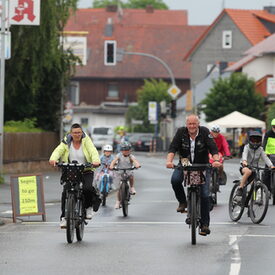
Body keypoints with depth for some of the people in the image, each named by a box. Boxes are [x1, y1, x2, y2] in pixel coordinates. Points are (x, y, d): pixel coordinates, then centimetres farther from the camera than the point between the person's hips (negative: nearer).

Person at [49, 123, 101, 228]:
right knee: (66, 191, -18)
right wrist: (53, 159, -39)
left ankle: (89, 207, 4)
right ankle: (64, 217, -9)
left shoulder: (86, 140, -3)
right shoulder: (66, 142, -1)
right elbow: (58, 150, -16)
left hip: (86, 172, -1)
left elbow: (93, 151, -18)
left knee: (87, 188, -27)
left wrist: (96, 161, -40)